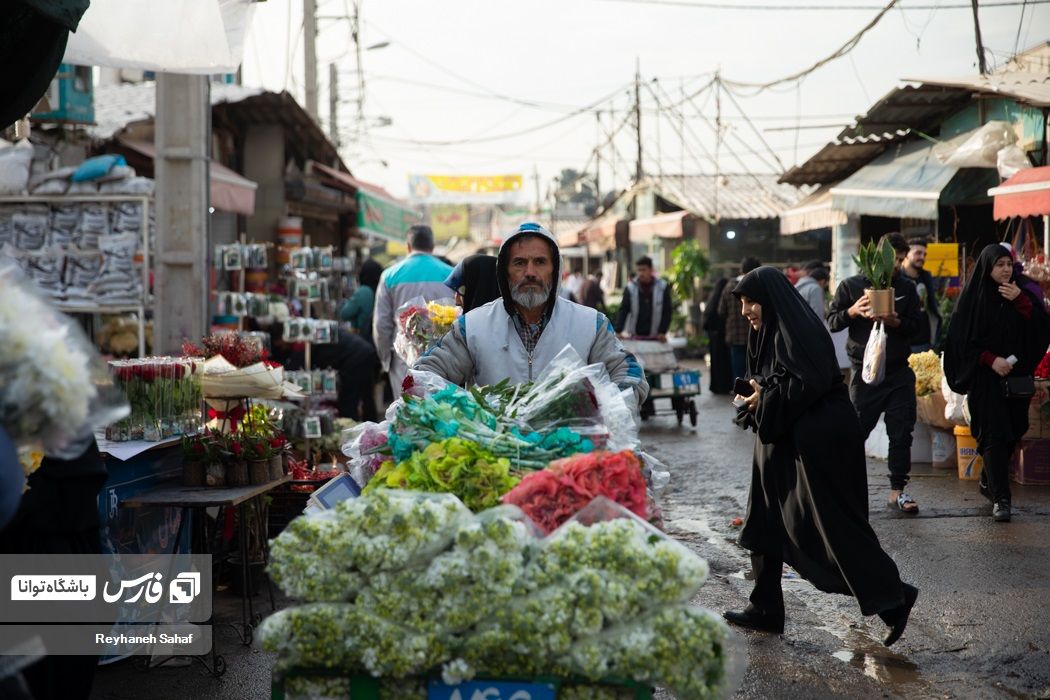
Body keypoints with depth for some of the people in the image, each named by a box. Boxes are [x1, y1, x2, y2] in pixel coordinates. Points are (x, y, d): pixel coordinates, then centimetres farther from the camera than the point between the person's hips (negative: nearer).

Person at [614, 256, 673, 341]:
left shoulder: (663, 287, -1)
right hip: (634, 336, 0)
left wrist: (662, 332, -8)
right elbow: (623, 310, -3)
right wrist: (617, 331, -16)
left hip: (654, 337, 0)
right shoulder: (630, 288, 0)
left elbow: (667, 311, 1)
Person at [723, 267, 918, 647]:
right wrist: (753, 398, 1)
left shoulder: (798, 331, -16)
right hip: (783, 443, 10)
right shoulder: (767, 333, 14)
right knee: (766, 523, 11)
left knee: (833, 524, -6)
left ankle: (893, 597, 3)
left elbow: (810, 384, -25)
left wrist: (763, 400, -14)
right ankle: (765, 608, 18)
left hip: (818, 444, -10)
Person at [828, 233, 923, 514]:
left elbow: (915, 325, 6)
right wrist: (852, 312, -19)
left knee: (901, 433, 2)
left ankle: (897, 489, 10)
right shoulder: (851, 285, 1)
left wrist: (895, 322, -14)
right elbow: (832, 322, 0)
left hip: (899, 372, 3)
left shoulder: (906, 288, 9)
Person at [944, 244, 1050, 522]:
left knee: (1013, 431, 9)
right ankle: (1000, 499, -9)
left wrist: (1020, 301, -13)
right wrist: (991, 359, -14)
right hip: (985, 378, -4)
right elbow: (962, 340, -5)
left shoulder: (1022, 293, 7)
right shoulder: (973, 298, -3)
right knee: (994, 435, -9)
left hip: (1017, 375, 4)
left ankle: (988, 482, 30)